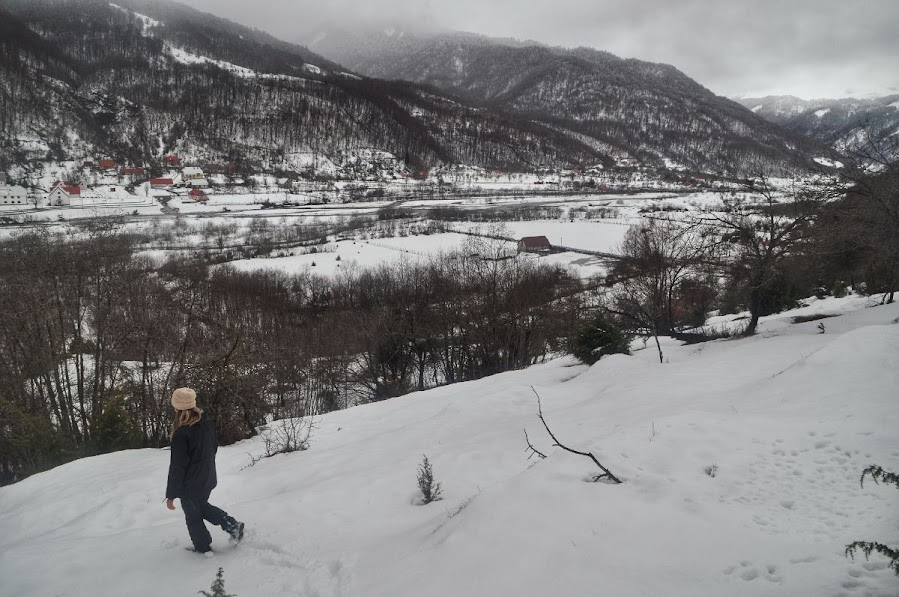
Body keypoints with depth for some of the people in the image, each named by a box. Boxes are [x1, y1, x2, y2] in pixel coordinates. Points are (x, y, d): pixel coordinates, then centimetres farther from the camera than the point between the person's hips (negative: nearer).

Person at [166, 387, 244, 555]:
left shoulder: (181, 433, -28)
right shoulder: (207, 422, -7)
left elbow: (177, 467, -22)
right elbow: (214, 447, 10)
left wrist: (171, 495, -13)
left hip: (190, 485, -7)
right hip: (208, 479, 7)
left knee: (193, 516, 16)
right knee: (202, 506, 29)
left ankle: (204, 547, 30)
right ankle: (232, 525, 18)